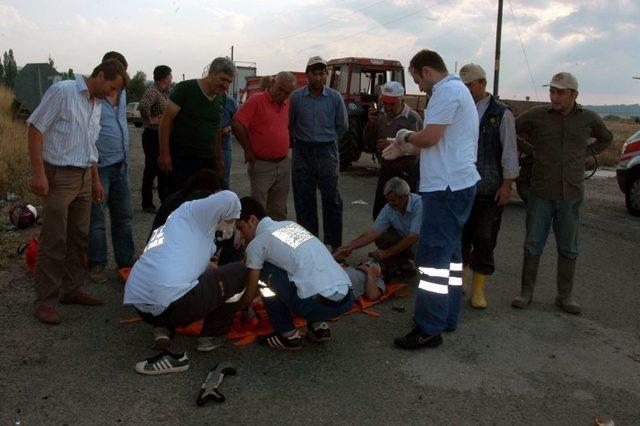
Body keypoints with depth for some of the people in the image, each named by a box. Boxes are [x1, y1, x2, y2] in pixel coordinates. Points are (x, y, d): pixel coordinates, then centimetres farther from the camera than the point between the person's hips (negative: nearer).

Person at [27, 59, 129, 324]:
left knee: (79, 239, 12)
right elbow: (35, 129, -13)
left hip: (84, 178, 8)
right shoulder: (62, 92, -10)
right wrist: (38, 173, -18)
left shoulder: (97, 104, 14)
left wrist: (96, 181, 21)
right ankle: (46, 301, 5)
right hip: (59, 177, -8)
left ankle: (71, 290, 24)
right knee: (54, 242, -4)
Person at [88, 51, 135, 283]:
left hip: (121, 164, 7)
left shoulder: (122, 93, 12)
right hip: (98, 165, -7)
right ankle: (97, 264, 14)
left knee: (123, 217, 12)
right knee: (96, 218, 3)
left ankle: (126, 261, 23)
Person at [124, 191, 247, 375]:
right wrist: (231, 219, 10)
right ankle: (211, 337, 17)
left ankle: (163, 330, 15)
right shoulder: (191, 211, 7)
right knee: (239, 272, 8)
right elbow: (228, 198, -11)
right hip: (171, 303, -9)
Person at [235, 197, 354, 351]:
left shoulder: (257, 243, 2)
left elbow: (250, 294, 11)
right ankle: (318, 327, 19)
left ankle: (288, 335, 11)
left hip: (319, 305, -7)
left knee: (264, 271, 9)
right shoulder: (290, 224, 23)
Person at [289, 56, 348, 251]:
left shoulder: (335, 97, 0)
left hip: (327, 152, -1)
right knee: (304, 199, 6)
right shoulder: (296, 96, 0)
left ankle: (335, 243, 7)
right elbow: (289, 124, 12)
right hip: (302, 152, 1)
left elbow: (342, 126, 11)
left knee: (331, 199, 0)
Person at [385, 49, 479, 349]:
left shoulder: (447, 91, -12)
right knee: (450, 252, 16)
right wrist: (404, 149, 21)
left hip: (446, 186, -11)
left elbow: (429, 137, -20)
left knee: (433, 256, -8)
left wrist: (406, 137, -1)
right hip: (459, 184, 11)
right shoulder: (458, 90, 21)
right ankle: (447, 318, 27)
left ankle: (429, 329, -2)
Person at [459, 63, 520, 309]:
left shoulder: (502, 114, 0)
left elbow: (509, 151, -1)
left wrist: (507, 185, -5)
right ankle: (459, 282, 25)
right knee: (459, 237, 9)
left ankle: (478, 290, 13)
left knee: (485, 241, 1)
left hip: (490, 191, -3)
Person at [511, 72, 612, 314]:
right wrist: (536, 144, 6)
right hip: (541, 194, -1)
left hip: (572, 195, 1)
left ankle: (565, 296, 21)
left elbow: (606, 139, 22)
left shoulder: (589, 119, 4)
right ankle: (526, 292, 15)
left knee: (568, 248, 9)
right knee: (533, 245, 3)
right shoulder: (537, 116, -3)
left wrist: (585, 153, 8)